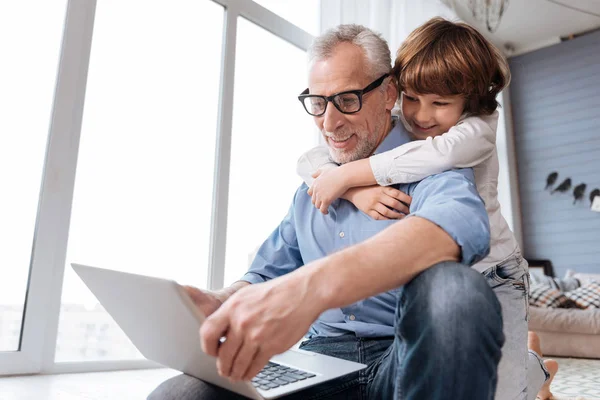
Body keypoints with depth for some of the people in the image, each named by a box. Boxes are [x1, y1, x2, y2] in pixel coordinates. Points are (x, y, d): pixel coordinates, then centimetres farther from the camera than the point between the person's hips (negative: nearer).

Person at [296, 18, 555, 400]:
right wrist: (357, 191, -34)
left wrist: (346, 174, -35)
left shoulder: (479, 127, -15)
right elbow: (309, 162, -15)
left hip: (492, 276, -3)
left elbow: (439, 153, -39)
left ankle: (533, 365, 30)